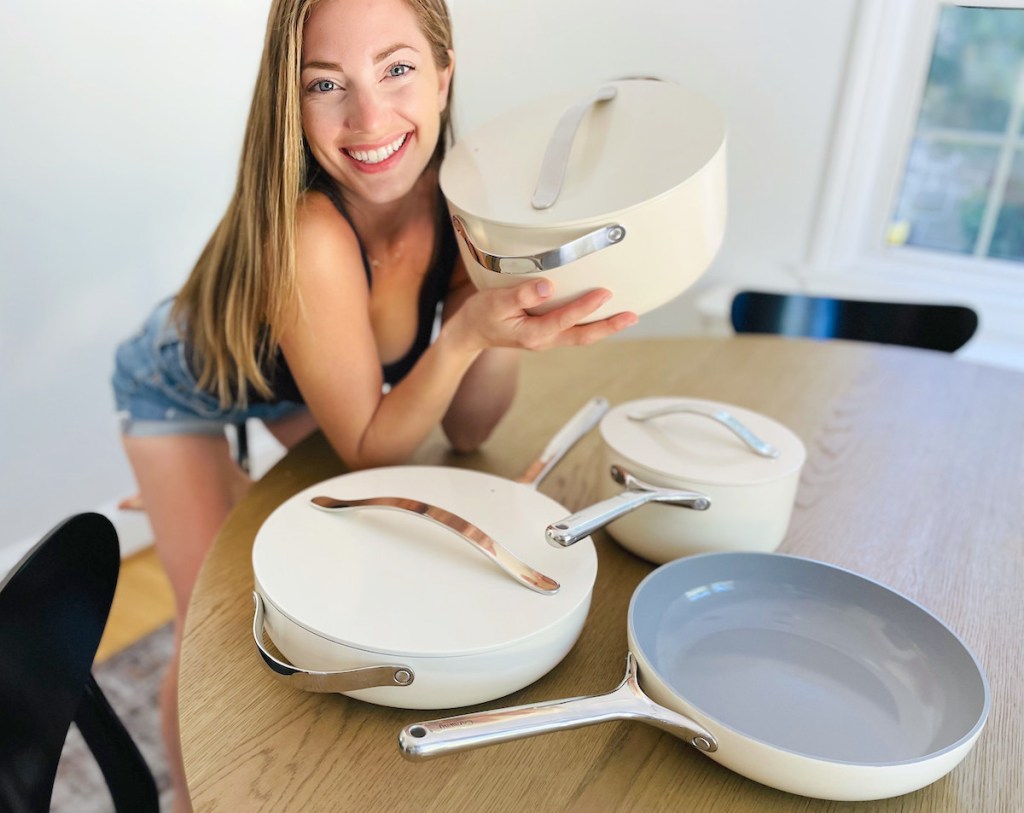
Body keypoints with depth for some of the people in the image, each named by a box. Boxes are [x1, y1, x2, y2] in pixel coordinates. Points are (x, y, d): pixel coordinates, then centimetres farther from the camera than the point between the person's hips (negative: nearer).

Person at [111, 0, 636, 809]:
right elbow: (370, 451, -31)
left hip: (298, 382, 5)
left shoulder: (459, 200, -25)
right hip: (184, 390, -4)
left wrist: (513, 305, -37)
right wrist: (467, 331, -47)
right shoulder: (308, 236, -42)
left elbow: (465, 430, -21)